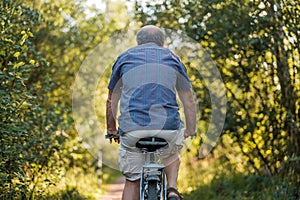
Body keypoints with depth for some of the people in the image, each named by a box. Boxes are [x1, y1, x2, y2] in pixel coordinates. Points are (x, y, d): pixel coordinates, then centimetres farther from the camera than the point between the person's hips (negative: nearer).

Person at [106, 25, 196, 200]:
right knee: (172, 154, 33)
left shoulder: (124, 58, 18)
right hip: (168, 125, 1)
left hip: (132, 127, 0)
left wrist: (111, 129, 33)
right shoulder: (172, 58, 18)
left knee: (132, 180, 12)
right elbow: (189, 101, 18)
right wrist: (191, 130, 28)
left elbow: (111, 101, 22)